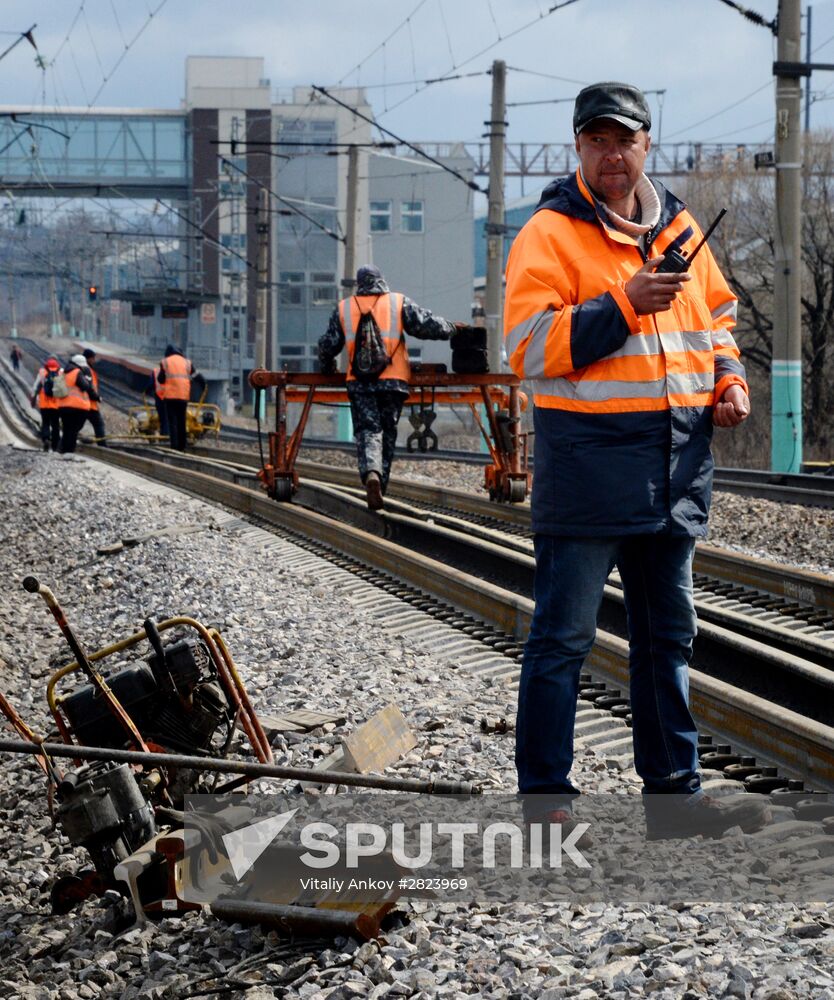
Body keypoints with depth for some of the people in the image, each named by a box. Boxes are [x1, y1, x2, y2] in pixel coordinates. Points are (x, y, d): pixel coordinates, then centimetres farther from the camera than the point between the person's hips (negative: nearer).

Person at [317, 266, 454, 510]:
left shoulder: (343, 309, 9)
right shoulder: (399, 303, 5)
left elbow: (328, 344, 14)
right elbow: (428, 325, 4)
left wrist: (327, 367, 34)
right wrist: (451, 329, 23)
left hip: (359, 382, 0)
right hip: (393, 381, 0)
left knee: (367, 431, -3)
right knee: (387, 433, 11)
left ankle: (371, 474, -31)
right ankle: (380, 485, 14)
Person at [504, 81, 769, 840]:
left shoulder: (679, 229, 13)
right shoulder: (550, 234, -7)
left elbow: (716, 319, 24)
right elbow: (530, 348, -16)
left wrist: (729, 380, 5)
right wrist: (624, 306, -22)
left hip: (677, 464, 7)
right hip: (588, 458, -7)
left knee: (668, 636, 15)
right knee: (563, 636, -2)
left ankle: (674, 793, 25)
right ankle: (546, 799, 7)